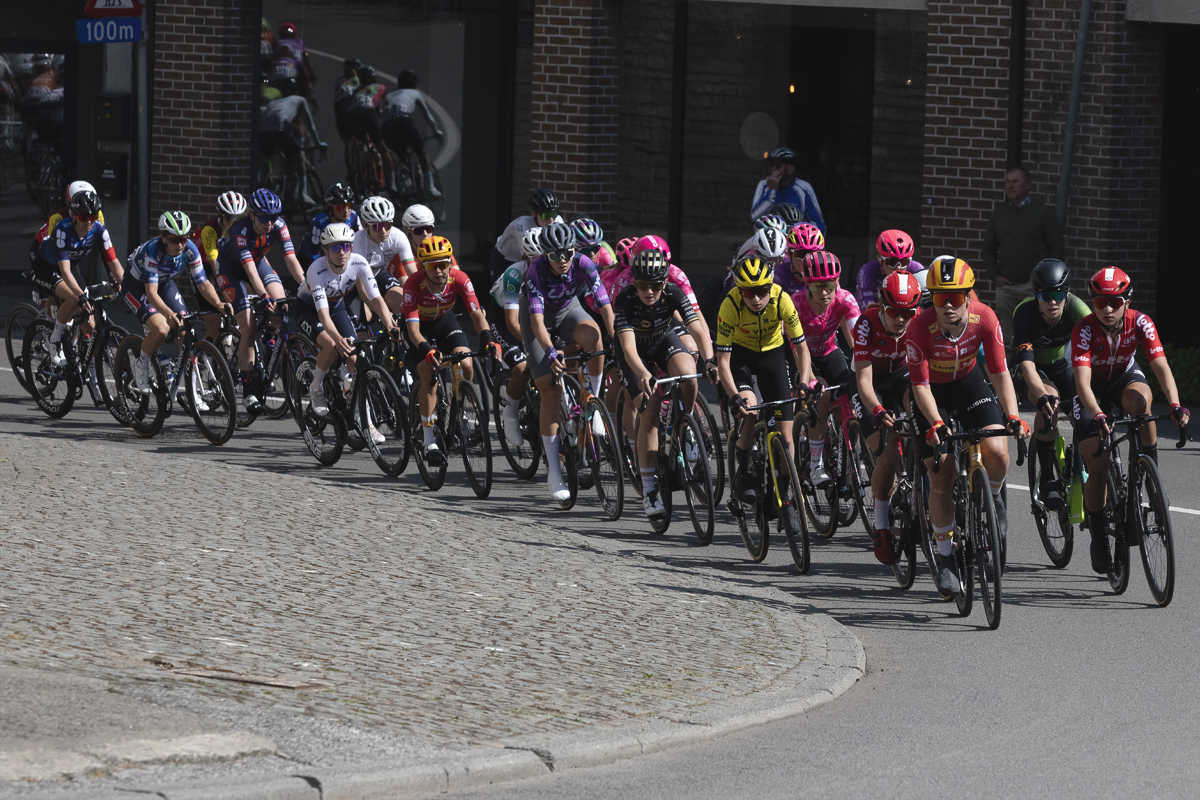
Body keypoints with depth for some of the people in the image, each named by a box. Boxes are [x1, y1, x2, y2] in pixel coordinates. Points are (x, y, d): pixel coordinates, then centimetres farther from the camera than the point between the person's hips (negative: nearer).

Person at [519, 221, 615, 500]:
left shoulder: (583, 265, -26)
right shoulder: (537, 271, -32)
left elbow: (605, 307, -29)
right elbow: (537, 321, -40)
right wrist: (551, 354, -54)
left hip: (568, 310, 2)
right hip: (540, 318, -2)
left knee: (592, 334, -35)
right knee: (550, 391, -11)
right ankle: (553, 472, -6)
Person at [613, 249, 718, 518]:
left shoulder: (673, 294, -27)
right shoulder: (625, 300, -33)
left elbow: (698, 331, -33)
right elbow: (628, 345, -43)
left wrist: (710, 361, -51)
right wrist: (643, 374, -60)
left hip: (664, 339, 2)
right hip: (635, 351, -2)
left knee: (687, 373, -32)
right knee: (649, 413, -16)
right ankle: (649, 490, -9)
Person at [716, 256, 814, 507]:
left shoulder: (781, 300, -27)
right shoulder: (731, 305, -31)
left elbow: (801, 347, -19)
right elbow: (722, 359, -28)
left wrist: (804, 385, -34)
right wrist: (735, 397, -41)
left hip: (772, 352, 2)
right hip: (741, 354, -2)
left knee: (785, 433, -6)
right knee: (749, 411, -29)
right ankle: (743, 472, -8)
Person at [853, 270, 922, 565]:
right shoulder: (867, 323, -31)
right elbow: (864, 380, -35)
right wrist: (878, 411, -53)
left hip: (902, 375, 4)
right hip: (874, 383, -4)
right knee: (889, 456, -18)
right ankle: (881, 527, -4)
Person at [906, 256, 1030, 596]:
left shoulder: (984, 318, -25)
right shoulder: (921, 327, -30)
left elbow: (1000, 373, -22)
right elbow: (920, 385, -27)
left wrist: (1013, 418, -34)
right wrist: (936, 424, -41)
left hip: (969, 383, 1)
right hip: (933, 392, -1)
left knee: (997, 453, -23)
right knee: (941, 481, -5)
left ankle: (994, 498, 11)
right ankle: (946, 558, 12)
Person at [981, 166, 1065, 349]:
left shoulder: (1044, 212, 3)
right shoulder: (999, 212, 14)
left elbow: (1056, 247, 2)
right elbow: (989, 247, 19)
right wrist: (995, 274, 4)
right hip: (1005, 286, 4)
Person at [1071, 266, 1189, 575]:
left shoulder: (1140, 323, -24)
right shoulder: (1084, 330, -30)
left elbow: (1161, 367, -31)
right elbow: (1082, 381, -40)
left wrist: (1175, 405, -48)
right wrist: (1098, 416, -58)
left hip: (1125, 378, 2)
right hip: (1094, 390, -1)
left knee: (1139, 399, -37)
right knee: (1098, 466, -14)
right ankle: (1098, 536, 3)